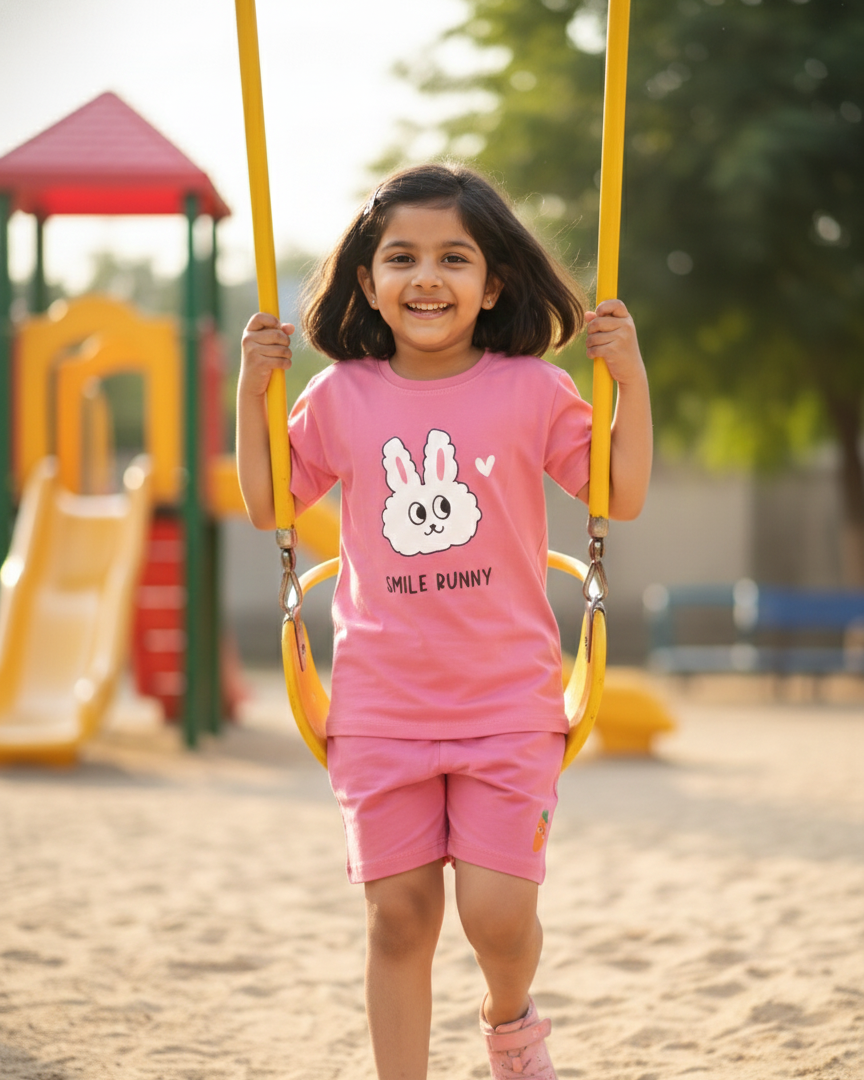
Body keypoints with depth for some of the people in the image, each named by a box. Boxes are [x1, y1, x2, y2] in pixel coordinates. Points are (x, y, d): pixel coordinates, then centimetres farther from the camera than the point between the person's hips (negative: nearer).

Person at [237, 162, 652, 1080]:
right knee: (398, 916, 4)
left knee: (497, 910, -6)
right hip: (380, 706, 1)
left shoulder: (532, 391, -2)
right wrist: (252, 389, 1)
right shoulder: (340, 396, 2)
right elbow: (267, 507, 11)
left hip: (508, 702, -1)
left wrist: (630, 377, -9)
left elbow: (623, 496, -1)